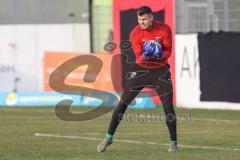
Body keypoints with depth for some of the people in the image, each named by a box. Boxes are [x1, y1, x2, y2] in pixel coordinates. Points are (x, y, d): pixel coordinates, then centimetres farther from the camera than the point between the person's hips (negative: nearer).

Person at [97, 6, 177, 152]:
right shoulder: (135, 33, -11)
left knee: (168, 107, -6)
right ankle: (109, 138, 6)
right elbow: (140, 56, -17)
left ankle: (173, 143, 7)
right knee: (123, 104, -3)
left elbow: (168, 52, -10)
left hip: (161, 71, -1)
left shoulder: (164, 29, -11)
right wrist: (146, 55, -39)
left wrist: (158, 55, -31)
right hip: (141, 69, 1)